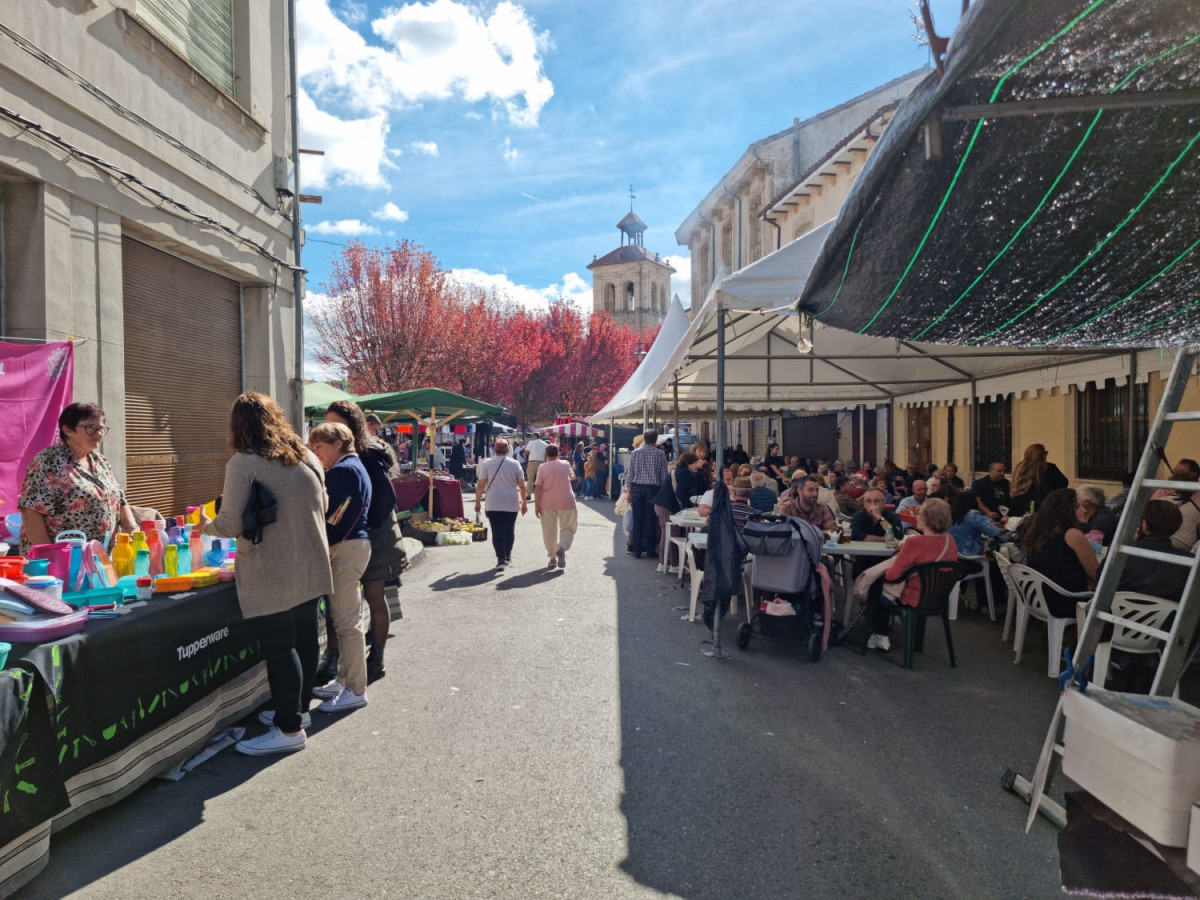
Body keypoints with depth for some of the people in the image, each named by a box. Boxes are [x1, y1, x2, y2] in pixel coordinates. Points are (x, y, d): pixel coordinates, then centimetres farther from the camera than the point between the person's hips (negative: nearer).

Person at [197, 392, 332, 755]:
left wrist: (206, 525, 8)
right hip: (311, 568, 7)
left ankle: (290, 729, 10)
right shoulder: (308, 458, 7)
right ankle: (298, 708, 33)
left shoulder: (243, 463, -12)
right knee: (305, 638, 17)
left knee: (279, 647, 2)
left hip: (273, 574, -7)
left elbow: (231, 525, -13)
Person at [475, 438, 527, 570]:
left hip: (493, 503, -1)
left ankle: (501, 559, -7)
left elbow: (480, 485, -3)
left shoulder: (486, 463, 0)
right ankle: (508, 555, 26)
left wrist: (477, 501, 7)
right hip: (512, 503, 1)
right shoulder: (514, 464, 3)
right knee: (509, 529, 15)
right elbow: (522, 486, 4)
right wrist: (524, 502, 13)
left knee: (497, 531, 0)